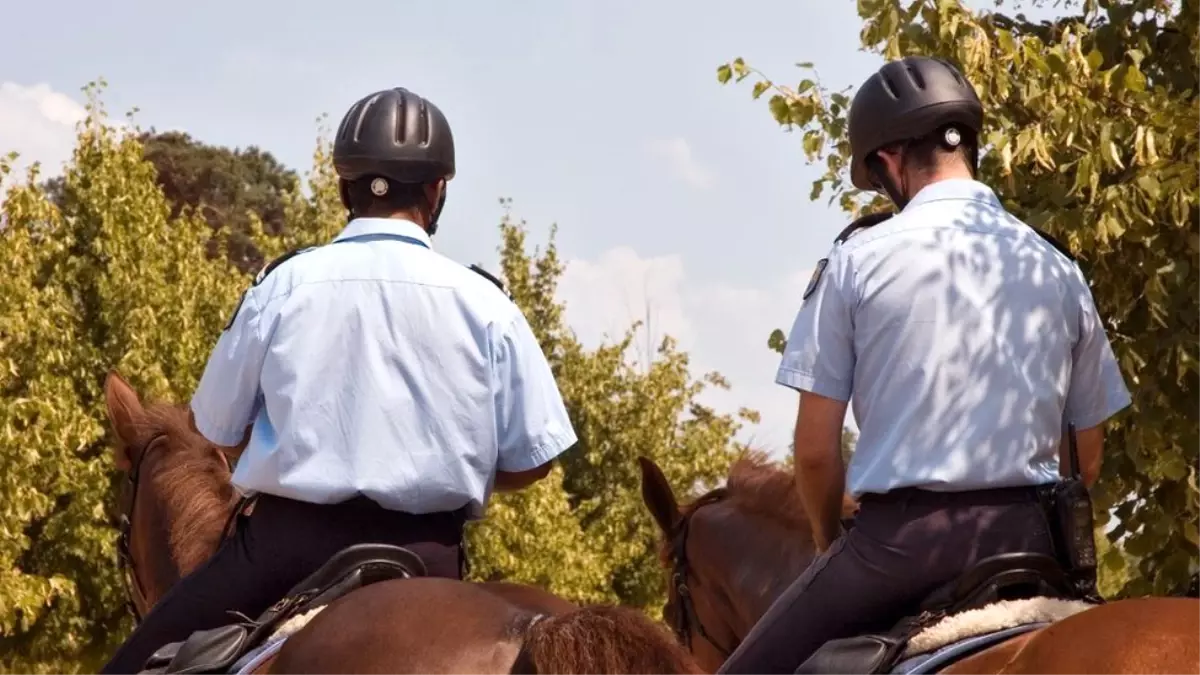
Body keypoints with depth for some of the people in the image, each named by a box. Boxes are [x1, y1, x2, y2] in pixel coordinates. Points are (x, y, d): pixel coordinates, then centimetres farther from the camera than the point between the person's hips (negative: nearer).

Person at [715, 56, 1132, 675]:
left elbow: (816, 450, -3)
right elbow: (1088, 458, 13)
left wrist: (832, 546, 14)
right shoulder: (1058, 270, 8)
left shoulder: (857, 260, -3)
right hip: (1027, 539, 4)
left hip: (900, 534, -4)